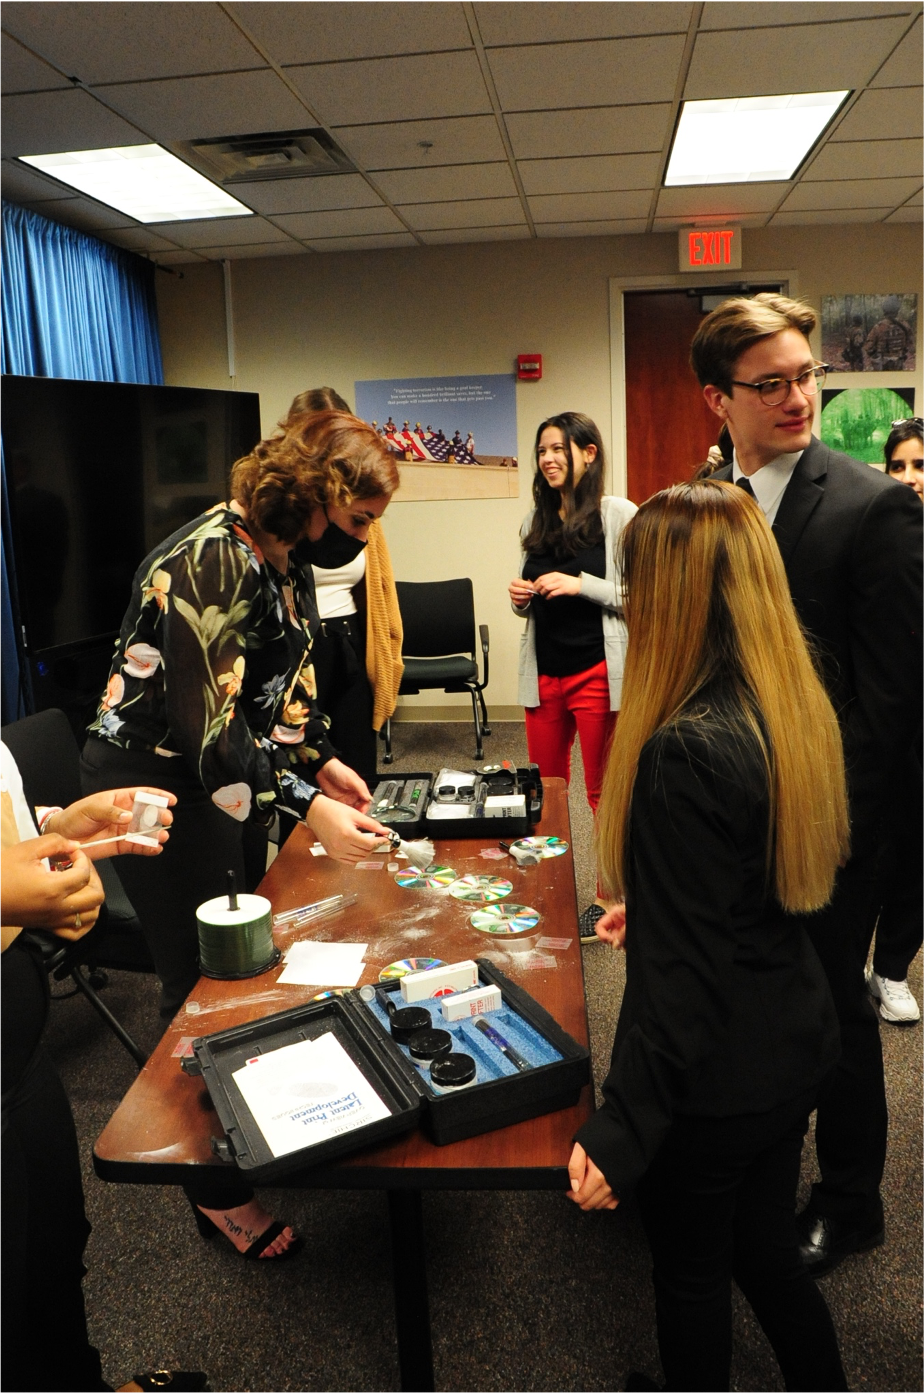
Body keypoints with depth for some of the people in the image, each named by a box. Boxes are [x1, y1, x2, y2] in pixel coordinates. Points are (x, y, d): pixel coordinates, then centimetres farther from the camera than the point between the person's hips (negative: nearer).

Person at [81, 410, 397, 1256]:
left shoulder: (288, 558, 2)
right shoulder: (209, 560, -27)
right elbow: (208, 726, -30)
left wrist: (322, 760, 3)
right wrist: (309, 810, -33)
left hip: (216, 775, 9)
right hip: (153, 780, -9)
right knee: (201, 980, 1)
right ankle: (217, 1193, 19)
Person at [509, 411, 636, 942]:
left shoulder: (618, 514, -6)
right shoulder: (536, 520, 12)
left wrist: (581, 585, -19)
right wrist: (520, 598, 1)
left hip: (596, 672, -6)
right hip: (544, 672, 6)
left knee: (605, 792, 5)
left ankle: (609, 899, 20)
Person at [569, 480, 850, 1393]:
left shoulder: (682, 752, -30)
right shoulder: (798, 712, -3)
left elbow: (681, 972, -26)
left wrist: (621, 1130, -20)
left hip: (712, 1081, -7)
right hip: (794, 1049, 7)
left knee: (691, 1272, 20)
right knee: (766, 1250, 27)